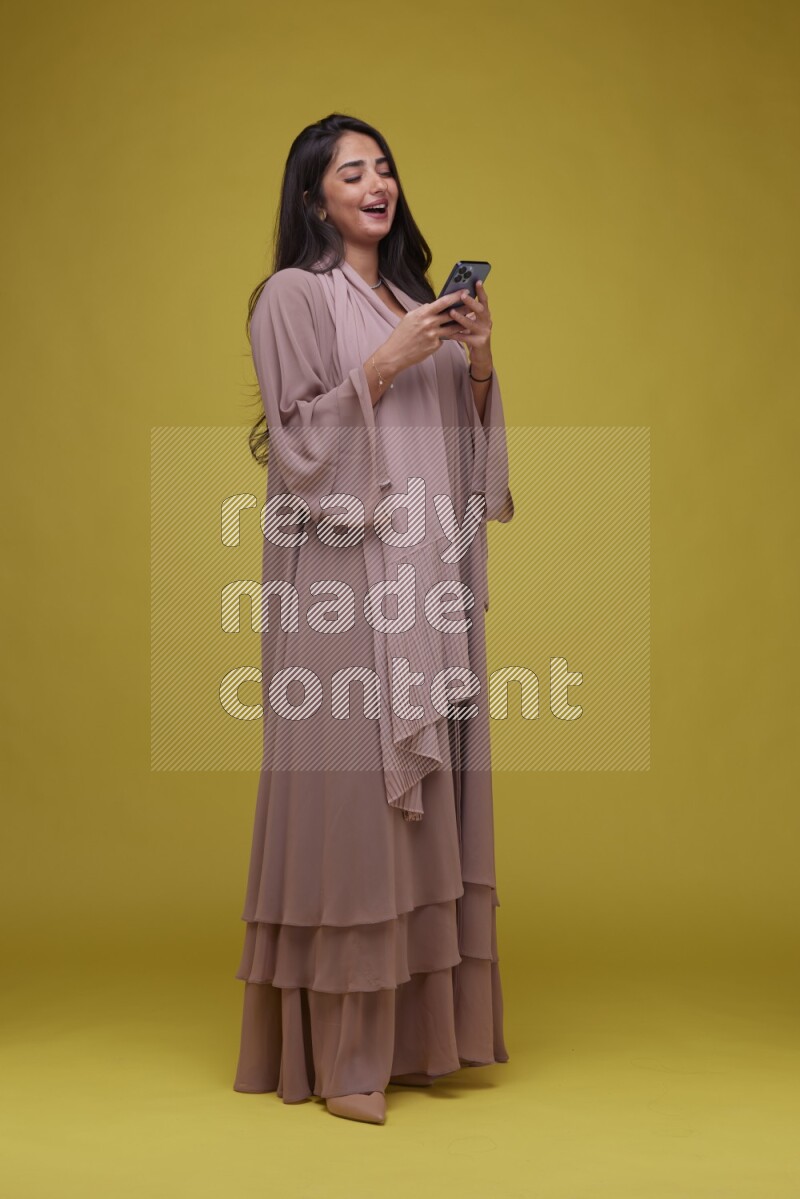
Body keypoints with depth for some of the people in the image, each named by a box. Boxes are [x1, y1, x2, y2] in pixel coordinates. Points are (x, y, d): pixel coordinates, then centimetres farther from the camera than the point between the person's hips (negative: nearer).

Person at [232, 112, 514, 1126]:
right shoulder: (294, 296, 0)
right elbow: (298, 441, -8)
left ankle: (412, 1026, 15)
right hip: (343, 581, -7)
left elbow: (460, 438, 18)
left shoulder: (416, 298, 20)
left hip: (428, 582, 7)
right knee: (349, 791, -8)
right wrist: (386, 364, -15)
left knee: (424, 794, 6)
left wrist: (477, 366, 1)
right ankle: (337, 1052, 0)